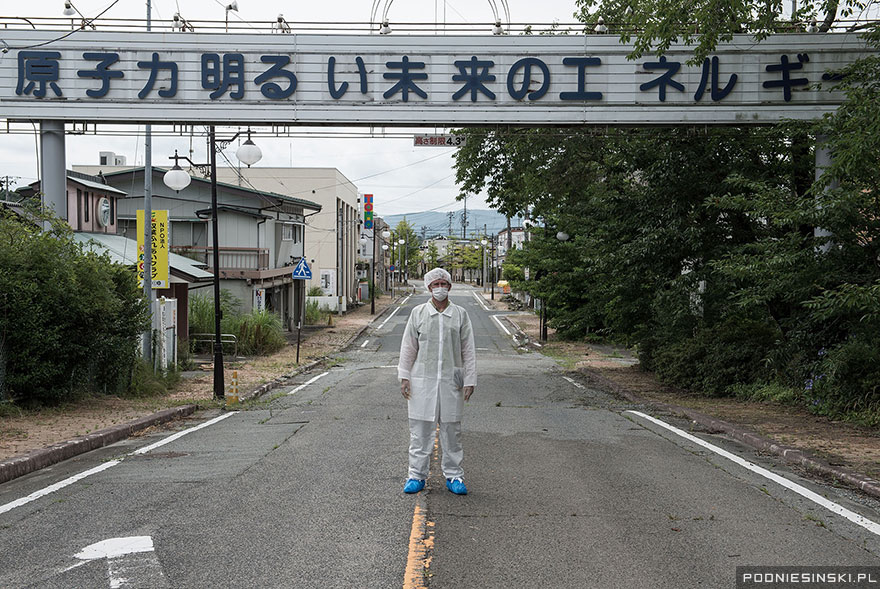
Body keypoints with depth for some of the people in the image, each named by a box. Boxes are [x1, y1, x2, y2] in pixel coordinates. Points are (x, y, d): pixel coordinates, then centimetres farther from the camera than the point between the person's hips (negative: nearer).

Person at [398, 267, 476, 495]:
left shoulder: (460, 315, 6)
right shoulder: (418, 313, 5)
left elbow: (468, 350, 7)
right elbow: (408, 347, 8)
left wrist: (469, 381, 2)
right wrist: (404, 377, 2)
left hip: (451, 381, 0)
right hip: (422, 380, 0)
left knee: (451, 429, 5)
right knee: (420, 428, 2)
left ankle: (453, 476, 16)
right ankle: (417, 475, 12)